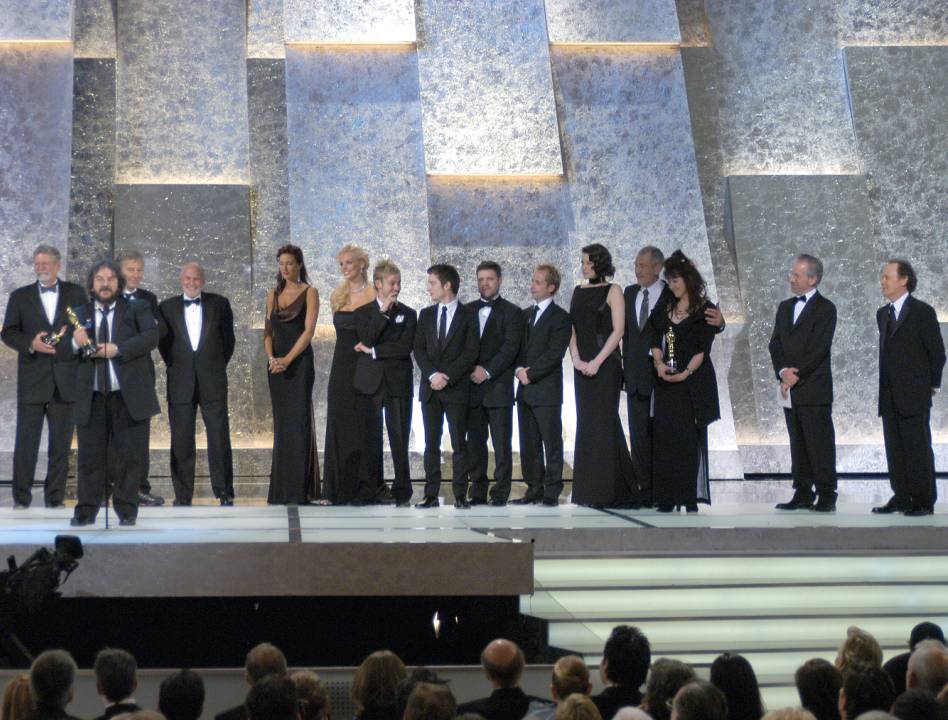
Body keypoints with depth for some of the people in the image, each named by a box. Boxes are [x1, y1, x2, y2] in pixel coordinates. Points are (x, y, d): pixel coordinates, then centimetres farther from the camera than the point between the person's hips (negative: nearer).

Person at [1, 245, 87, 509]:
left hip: (66, 380, 0)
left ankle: (55, 497, 10)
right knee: (26, 441, -2)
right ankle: (21, 498, 5)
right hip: (32, 381, 0)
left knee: (61, 443, 3)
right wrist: (31, 344, -13)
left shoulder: (75, 294, 10)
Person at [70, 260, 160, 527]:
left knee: (128, 454, 2)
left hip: (128, 396, -2)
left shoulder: (137, 309, 8)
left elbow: (151, 337, -9)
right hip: (92, 397, 2)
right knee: (91, 455, 2)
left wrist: (117, 349, -17)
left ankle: (127, 510, 9)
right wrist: (76, 342, -13)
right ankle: (86, 510, 8)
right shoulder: (80, 313, 14)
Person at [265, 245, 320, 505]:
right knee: (281, 424, 7)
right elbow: (268, 331, 11)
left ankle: (299, 490, -8)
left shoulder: (309, 293, -1)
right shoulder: (273, 295, 14)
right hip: (276, 364, 5)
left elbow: (308, 330, -10)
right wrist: (271, 357, -8)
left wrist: (287, 359, -19)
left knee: (298, 423, -8)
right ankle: (281, 489, 10)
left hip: (299, 362, -5)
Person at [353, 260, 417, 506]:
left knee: (399, 439, -4)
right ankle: (370, 492, 8)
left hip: (398, 383, -1)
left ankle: (402, 492, 1)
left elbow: (405, 347, -6)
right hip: (370, 383, 1)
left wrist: (373, 350, -6)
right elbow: (366, 339, -8)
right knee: (370, 439, 1)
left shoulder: (407, 314, 8)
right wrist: (383, 313, -11)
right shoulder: (363, 312, 10)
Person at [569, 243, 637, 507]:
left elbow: (618, 330, -9)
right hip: (583, 366, 6)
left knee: (602, 423, -7)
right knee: (586, 423, 5)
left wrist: (597, 362, -15)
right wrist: (576, 358, -4)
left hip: (605, 364, -6)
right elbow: (572, 329, 12)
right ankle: (589, 489, 9)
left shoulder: (612, 291, -2)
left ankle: (608, 490, -3)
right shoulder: (578, 292, 14)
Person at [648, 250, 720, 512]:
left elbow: (703, 349, -7)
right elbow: (656, 342, 11)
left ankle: (691, 497, -5)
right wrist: (659, 363, -8)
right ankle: (667, 497, 1)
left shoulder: (704, 310, -1)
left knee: (690, 437, -6)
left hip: (693, 380, -5)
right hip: (666, 382, 5)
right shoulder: (665, 310, 16)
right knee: (665, 437, 0)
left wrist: (686, 372, -19)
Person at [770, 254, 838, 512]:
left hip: (815, 389, -6)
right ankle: (803, 494, 13)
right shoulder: (784, 307, 17)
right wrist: (783, 372, -6)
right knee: (798, 444, 9)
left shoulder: (825, 308, -4)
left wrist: (796, 375, -14)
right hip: (791, 389, 6)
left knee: (820, 444, -5)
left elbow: (819, 348, -12)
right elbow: (775, 344, 10)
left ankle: (826, 496, -2)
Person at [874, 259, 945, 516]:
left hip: (914, 396, -7)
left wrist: (932, 384, -2)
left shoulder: (922, 312, -7)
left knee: (918, 449, -4)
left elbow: (937, 352, -6)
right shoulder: (883, 314, 15)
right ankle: (901, 498, 15)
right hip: (890, 397, 7)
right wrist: (885, 386, 11)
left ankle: (924, 501, 0)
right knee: (895, 450, 8)